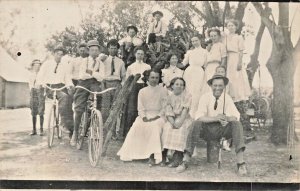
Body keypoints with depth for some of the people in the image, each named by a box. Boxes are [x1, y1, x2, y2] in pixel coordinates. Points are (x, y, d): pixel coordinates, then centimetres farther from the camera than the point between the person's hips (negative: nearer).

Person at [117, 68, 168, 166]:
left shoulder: (163, 91, 7)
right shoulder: (142, 91, 12)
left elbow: (164, 108, 1)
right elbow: (140, 108, 6)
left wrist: (157, 117, -13)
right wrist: (144, 117, -12)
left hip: (158, 116, -2)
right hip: (145, 115, 2)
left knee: (155, 126, -34)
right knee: (136, 126, -27)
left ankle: (152, 156, -37)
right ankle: (131, 153, -22)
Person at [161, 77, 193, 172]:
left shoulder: (187, 96, 3)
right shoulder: (169, 97, 10)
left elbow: (185, 111, -10)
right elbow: (168, 113, 0)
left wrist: (179, 122, -24)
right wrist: (173, 122, -19)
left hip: (184, 119, -2)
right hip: (172, 120, 2)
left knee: (181, 129, -33)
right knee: (166, 128, -28)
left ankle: (177, 158, -32)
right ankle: (162, 157, -26)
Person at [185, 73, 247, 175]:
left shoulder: (227, 98, -1)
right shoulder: (205, 97, -6)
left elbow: (236, 116, -11)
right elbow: (199, 117, -18)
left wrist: (227, 118, -35)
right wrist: (215, 118, -33)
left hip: (222, 129, 1)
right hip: (207, 129, -1)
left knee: (237, 124, -25)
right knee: (196, 124, -31)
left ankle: (240, 163, -30)